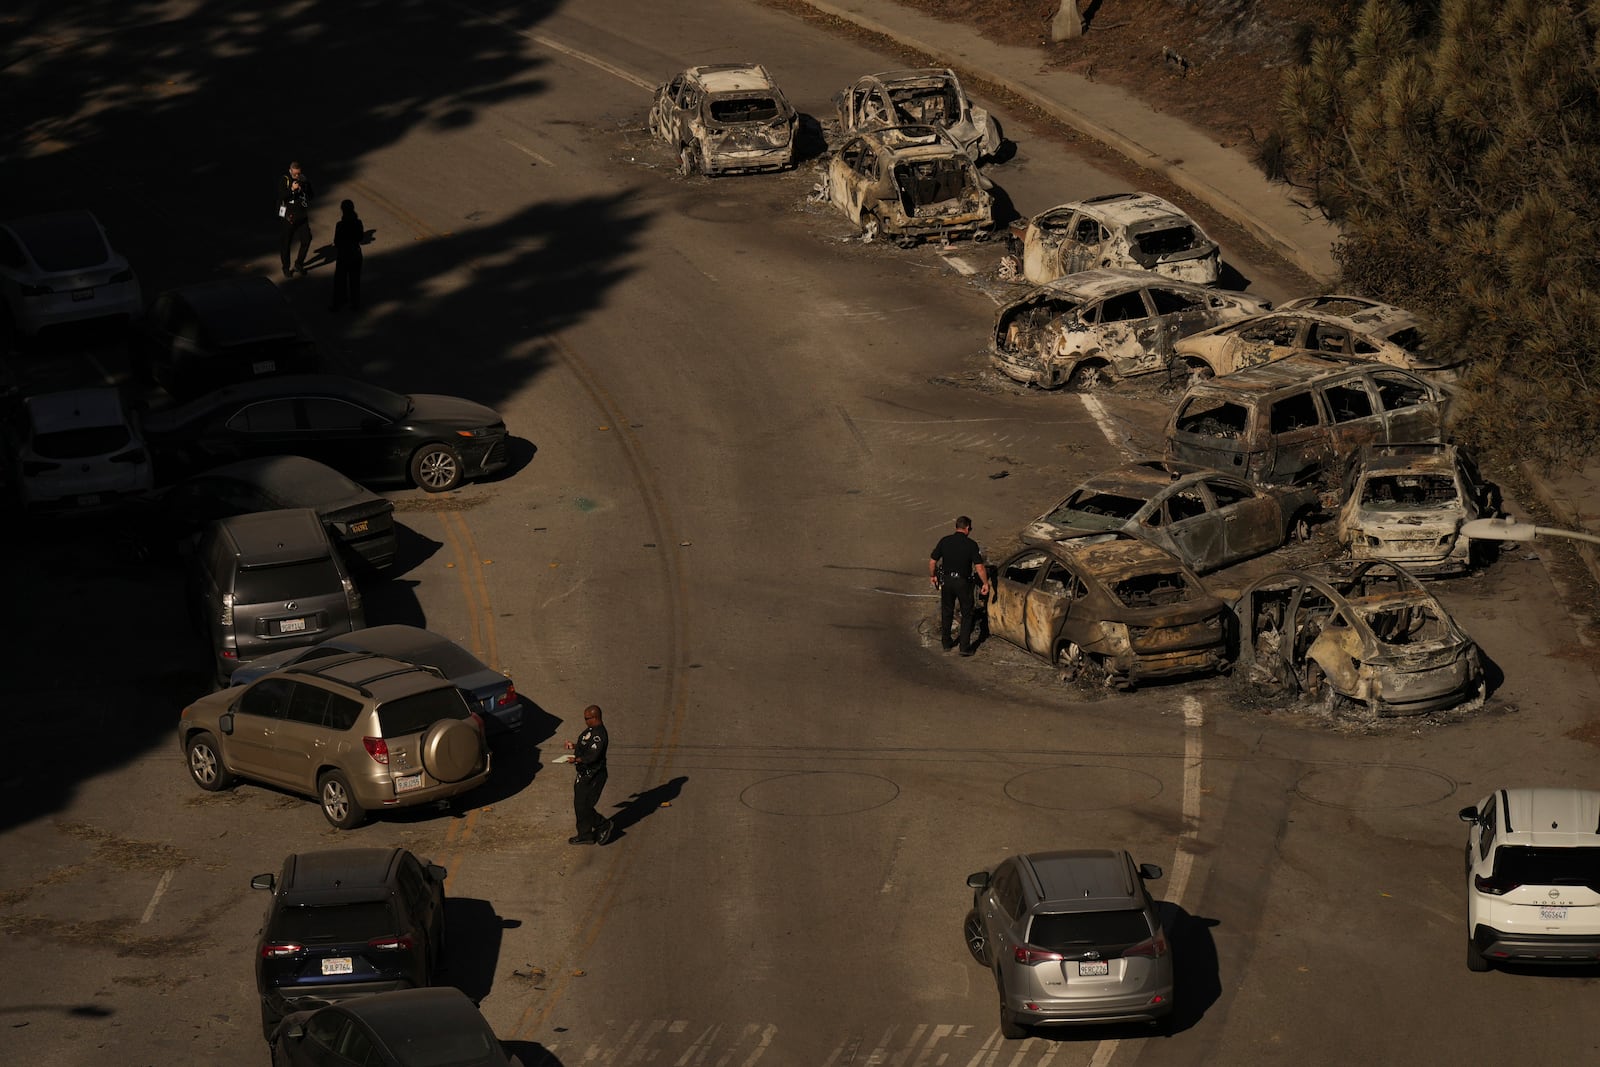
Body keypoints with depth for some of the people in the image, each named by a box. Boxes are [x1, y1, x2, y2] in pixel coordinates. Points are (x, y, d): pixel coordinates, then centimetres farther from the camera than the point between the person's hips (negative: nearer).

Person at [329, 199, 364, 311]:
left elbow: (336, 243, -16)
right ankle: (356, 304, 25)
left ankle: (338, 303, 22)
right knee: (355, 280, 17)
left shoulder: (340, 225, -22)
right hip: (356, 254, 4)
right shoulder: (358, 223, -8)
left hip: (343, 256, -4)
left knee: (340, 281, 12)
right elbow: (361, 238, 3)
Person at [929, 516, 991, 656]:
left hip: (946, 581, 3)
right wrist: (985, 583, -5)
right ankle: (965, 647, 4)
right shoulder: (971, 544, -13)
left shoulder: (945, 541, -5)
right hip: (963, 582, -3)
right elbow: (979, 567, -16)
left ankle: (946, 643, 31)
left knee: (946, 612, 20)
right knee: (966, 614, 10)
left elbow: (932, 561, -1)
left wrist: (932, 576, 16)